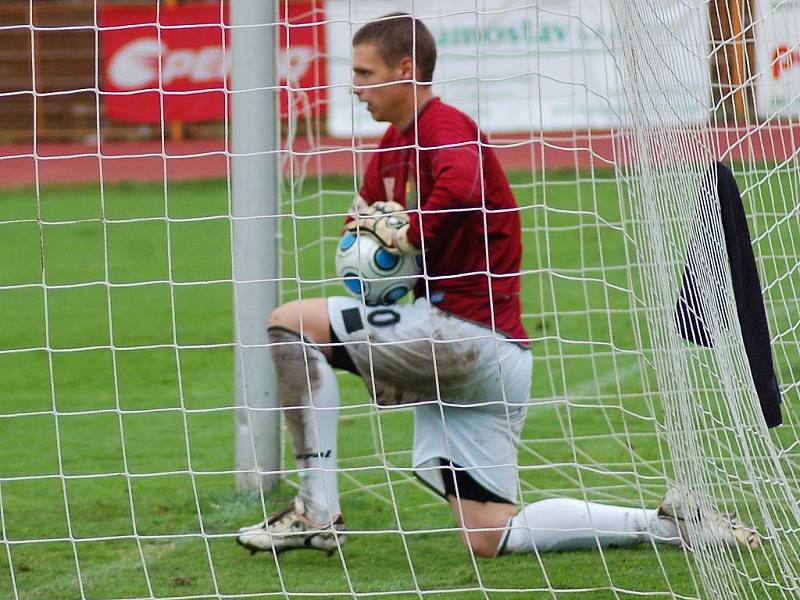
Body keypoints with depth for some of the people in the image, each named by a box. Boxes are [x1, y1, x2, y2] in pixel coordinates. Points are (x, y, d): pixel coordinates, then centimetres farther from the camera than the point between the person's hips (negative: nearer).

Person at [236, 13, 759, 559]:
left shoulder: (447, 130, -11)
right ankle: (669, 523, 9)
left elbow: (459, 186, -34)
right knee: (490, 539, 7)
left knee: (292, 324, -11)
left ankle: (318, 513, -13)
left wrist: (402, 231, -18)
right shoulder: (394, 142, 19)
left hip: (467, 330, -10)